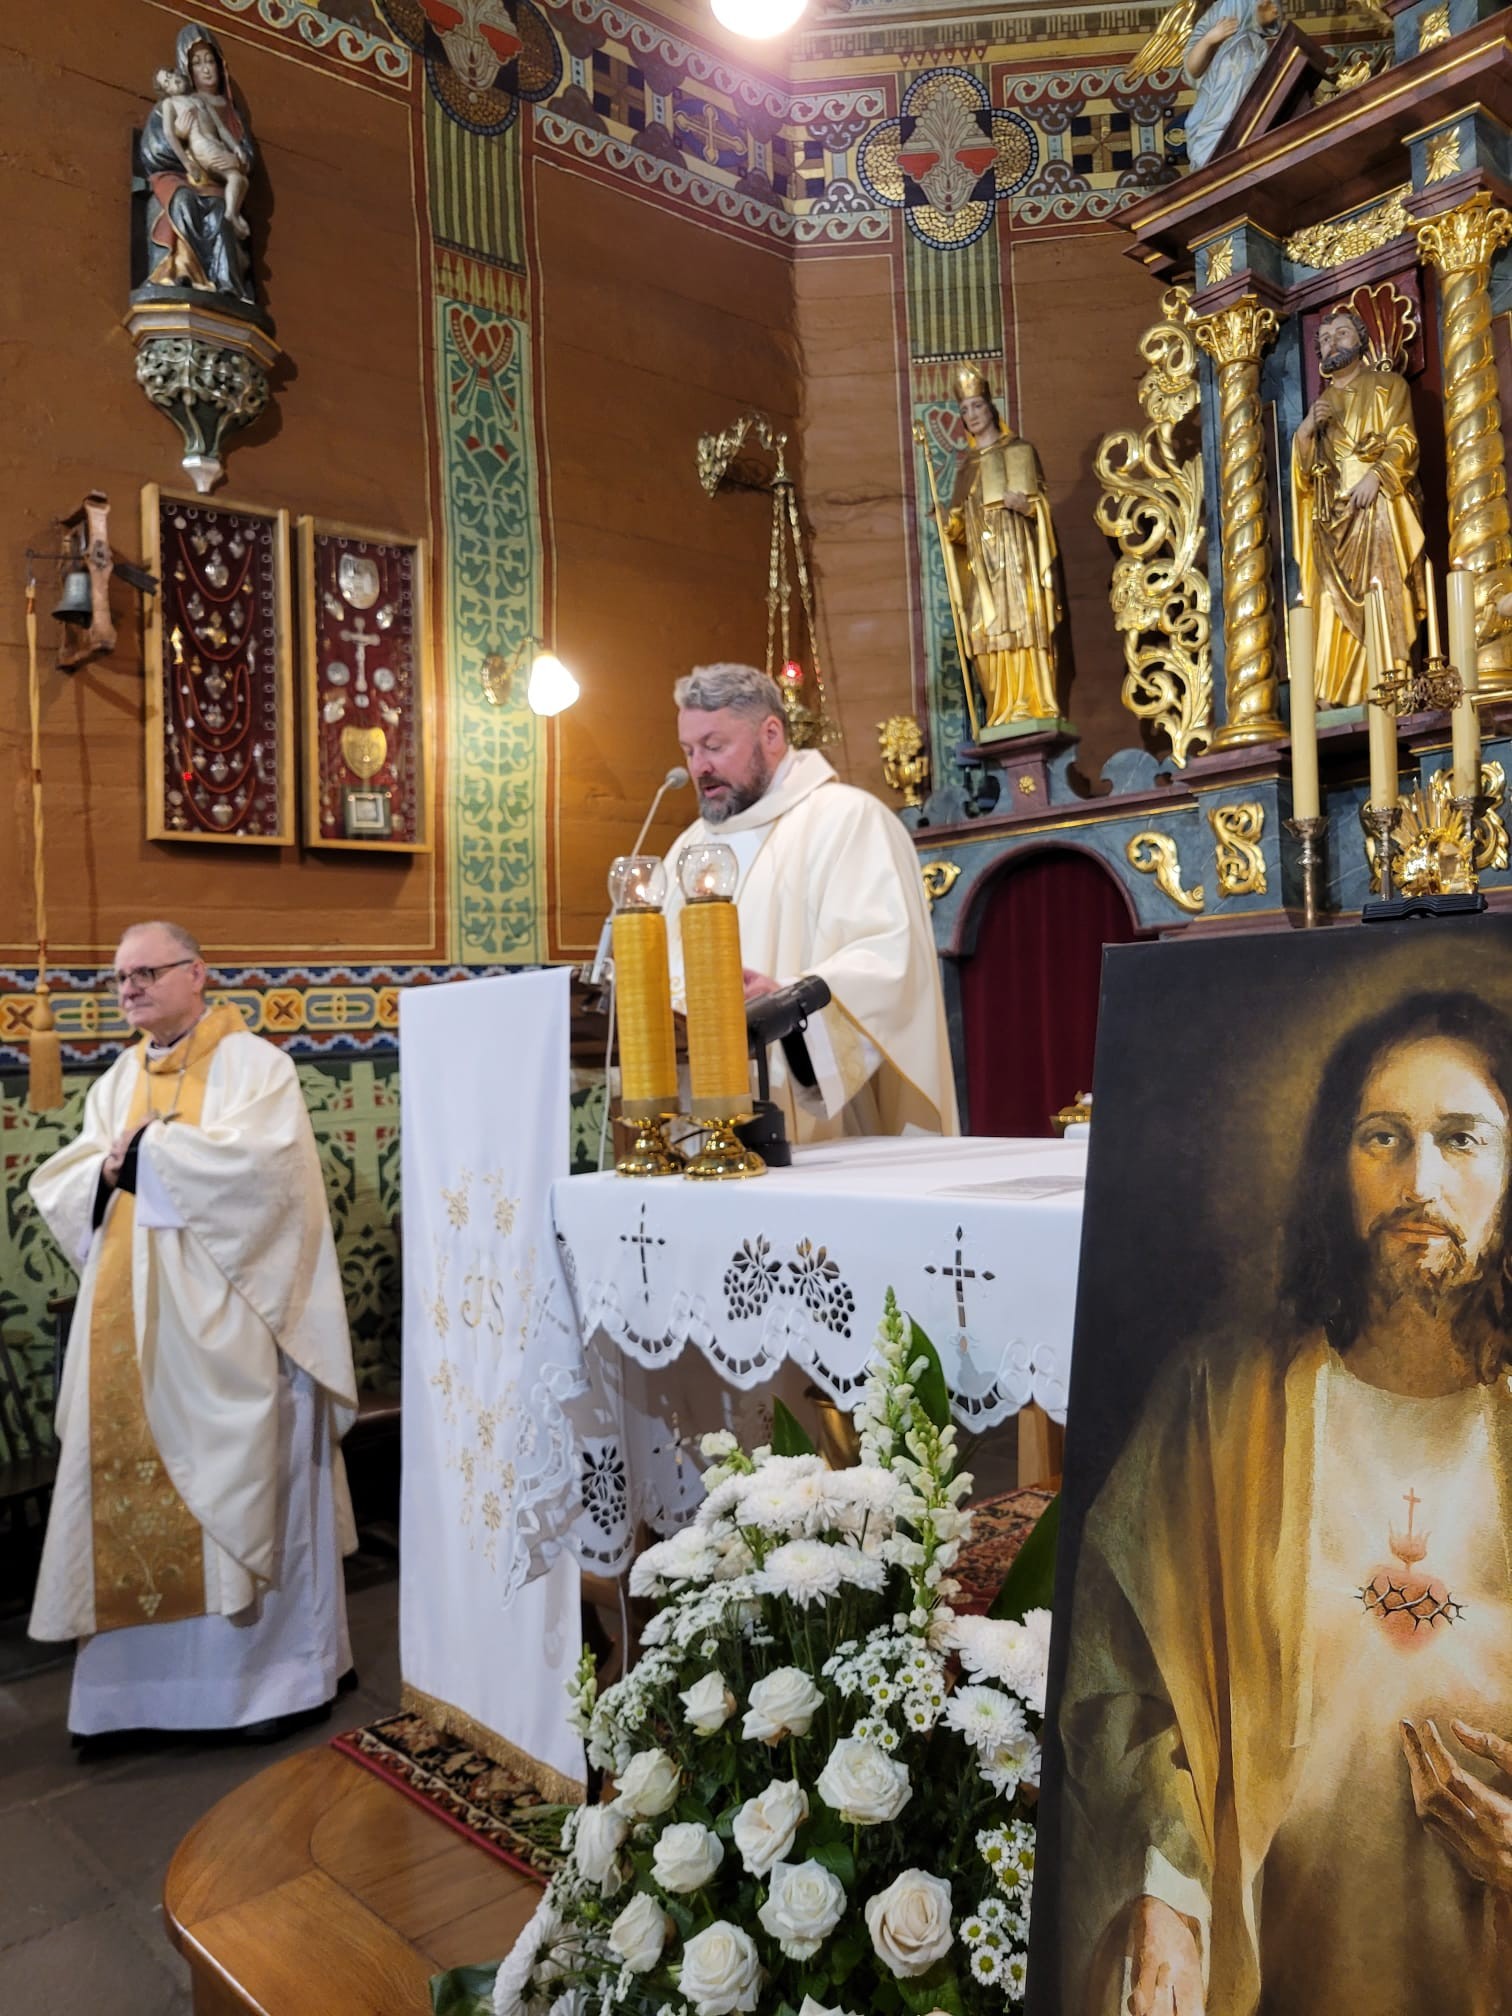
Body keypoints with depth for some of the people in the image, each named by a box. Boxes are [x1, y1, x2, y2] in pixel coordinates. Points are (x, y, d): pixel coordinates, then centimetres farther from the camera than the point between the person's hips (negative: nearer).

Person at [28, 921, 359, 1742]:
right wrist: (109, 1169, -10)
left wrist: (146, 1150, -11)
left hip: (222, 1324, -6)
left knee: (241, 1486, 1)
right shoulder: (118, 1080, 15)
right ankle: (138, 1677, 21)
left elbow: (262, 1162, -20)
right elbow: (56, 1188, 11)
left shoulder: (252, 1063, -4)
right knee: (131, 1492, 8)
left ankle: (276, 1668, 15)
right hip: (129, 1329, 6)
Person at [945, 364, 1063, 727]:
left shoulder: (1019, 450, 9)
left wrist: (1025, 503, -18)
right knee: (988, 631, -5)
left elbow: (1040, 500, 3)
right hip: (981, 558, 4)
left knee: (1022, 623, -13)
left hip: (1016, 550, -4)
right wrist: (950, 526, -4)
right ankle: (1004, 711, -4)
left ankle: (1032, 706, -15)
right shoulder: (966, 462, 20)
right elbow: (961, 517, 17)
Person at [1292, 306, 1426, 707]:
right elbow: (1304, 466, 15)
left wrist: (1375, 476, -18)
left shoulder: (1387, 385, 13)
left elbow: (1403, 441, 0)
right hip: (1334, 516, 4)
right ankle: (1339, 691, -13)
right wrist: (1306, 429, -3)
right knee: (1337, 601, -7)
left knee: (1382, 592, -15)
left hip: (1378, 506, -3)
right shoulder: (1322, 404, 24)